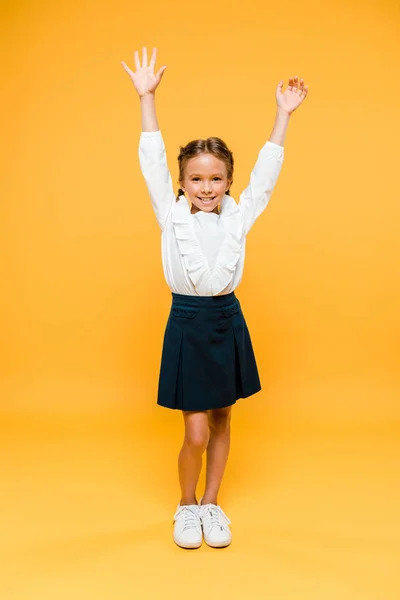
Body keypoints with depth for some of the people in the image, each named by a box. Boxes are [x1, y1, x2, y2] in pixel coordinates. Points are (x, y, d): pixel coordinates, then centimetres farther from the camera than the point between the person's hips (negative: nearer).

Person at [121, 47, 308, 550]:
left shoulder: (239, 216, 4)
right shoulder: (171, 215, -1)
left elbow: (266, 170, 4)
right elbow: (152, 162, -4)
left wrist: (283, 114, 3)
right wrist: (147, 98, -6)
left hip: (228, 321, 3)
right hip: (188, 322, -3)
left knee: (221, 420, 14)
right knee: (196, 432, -2)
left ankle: (212, 504, 32)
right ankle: (187, 505, 25)